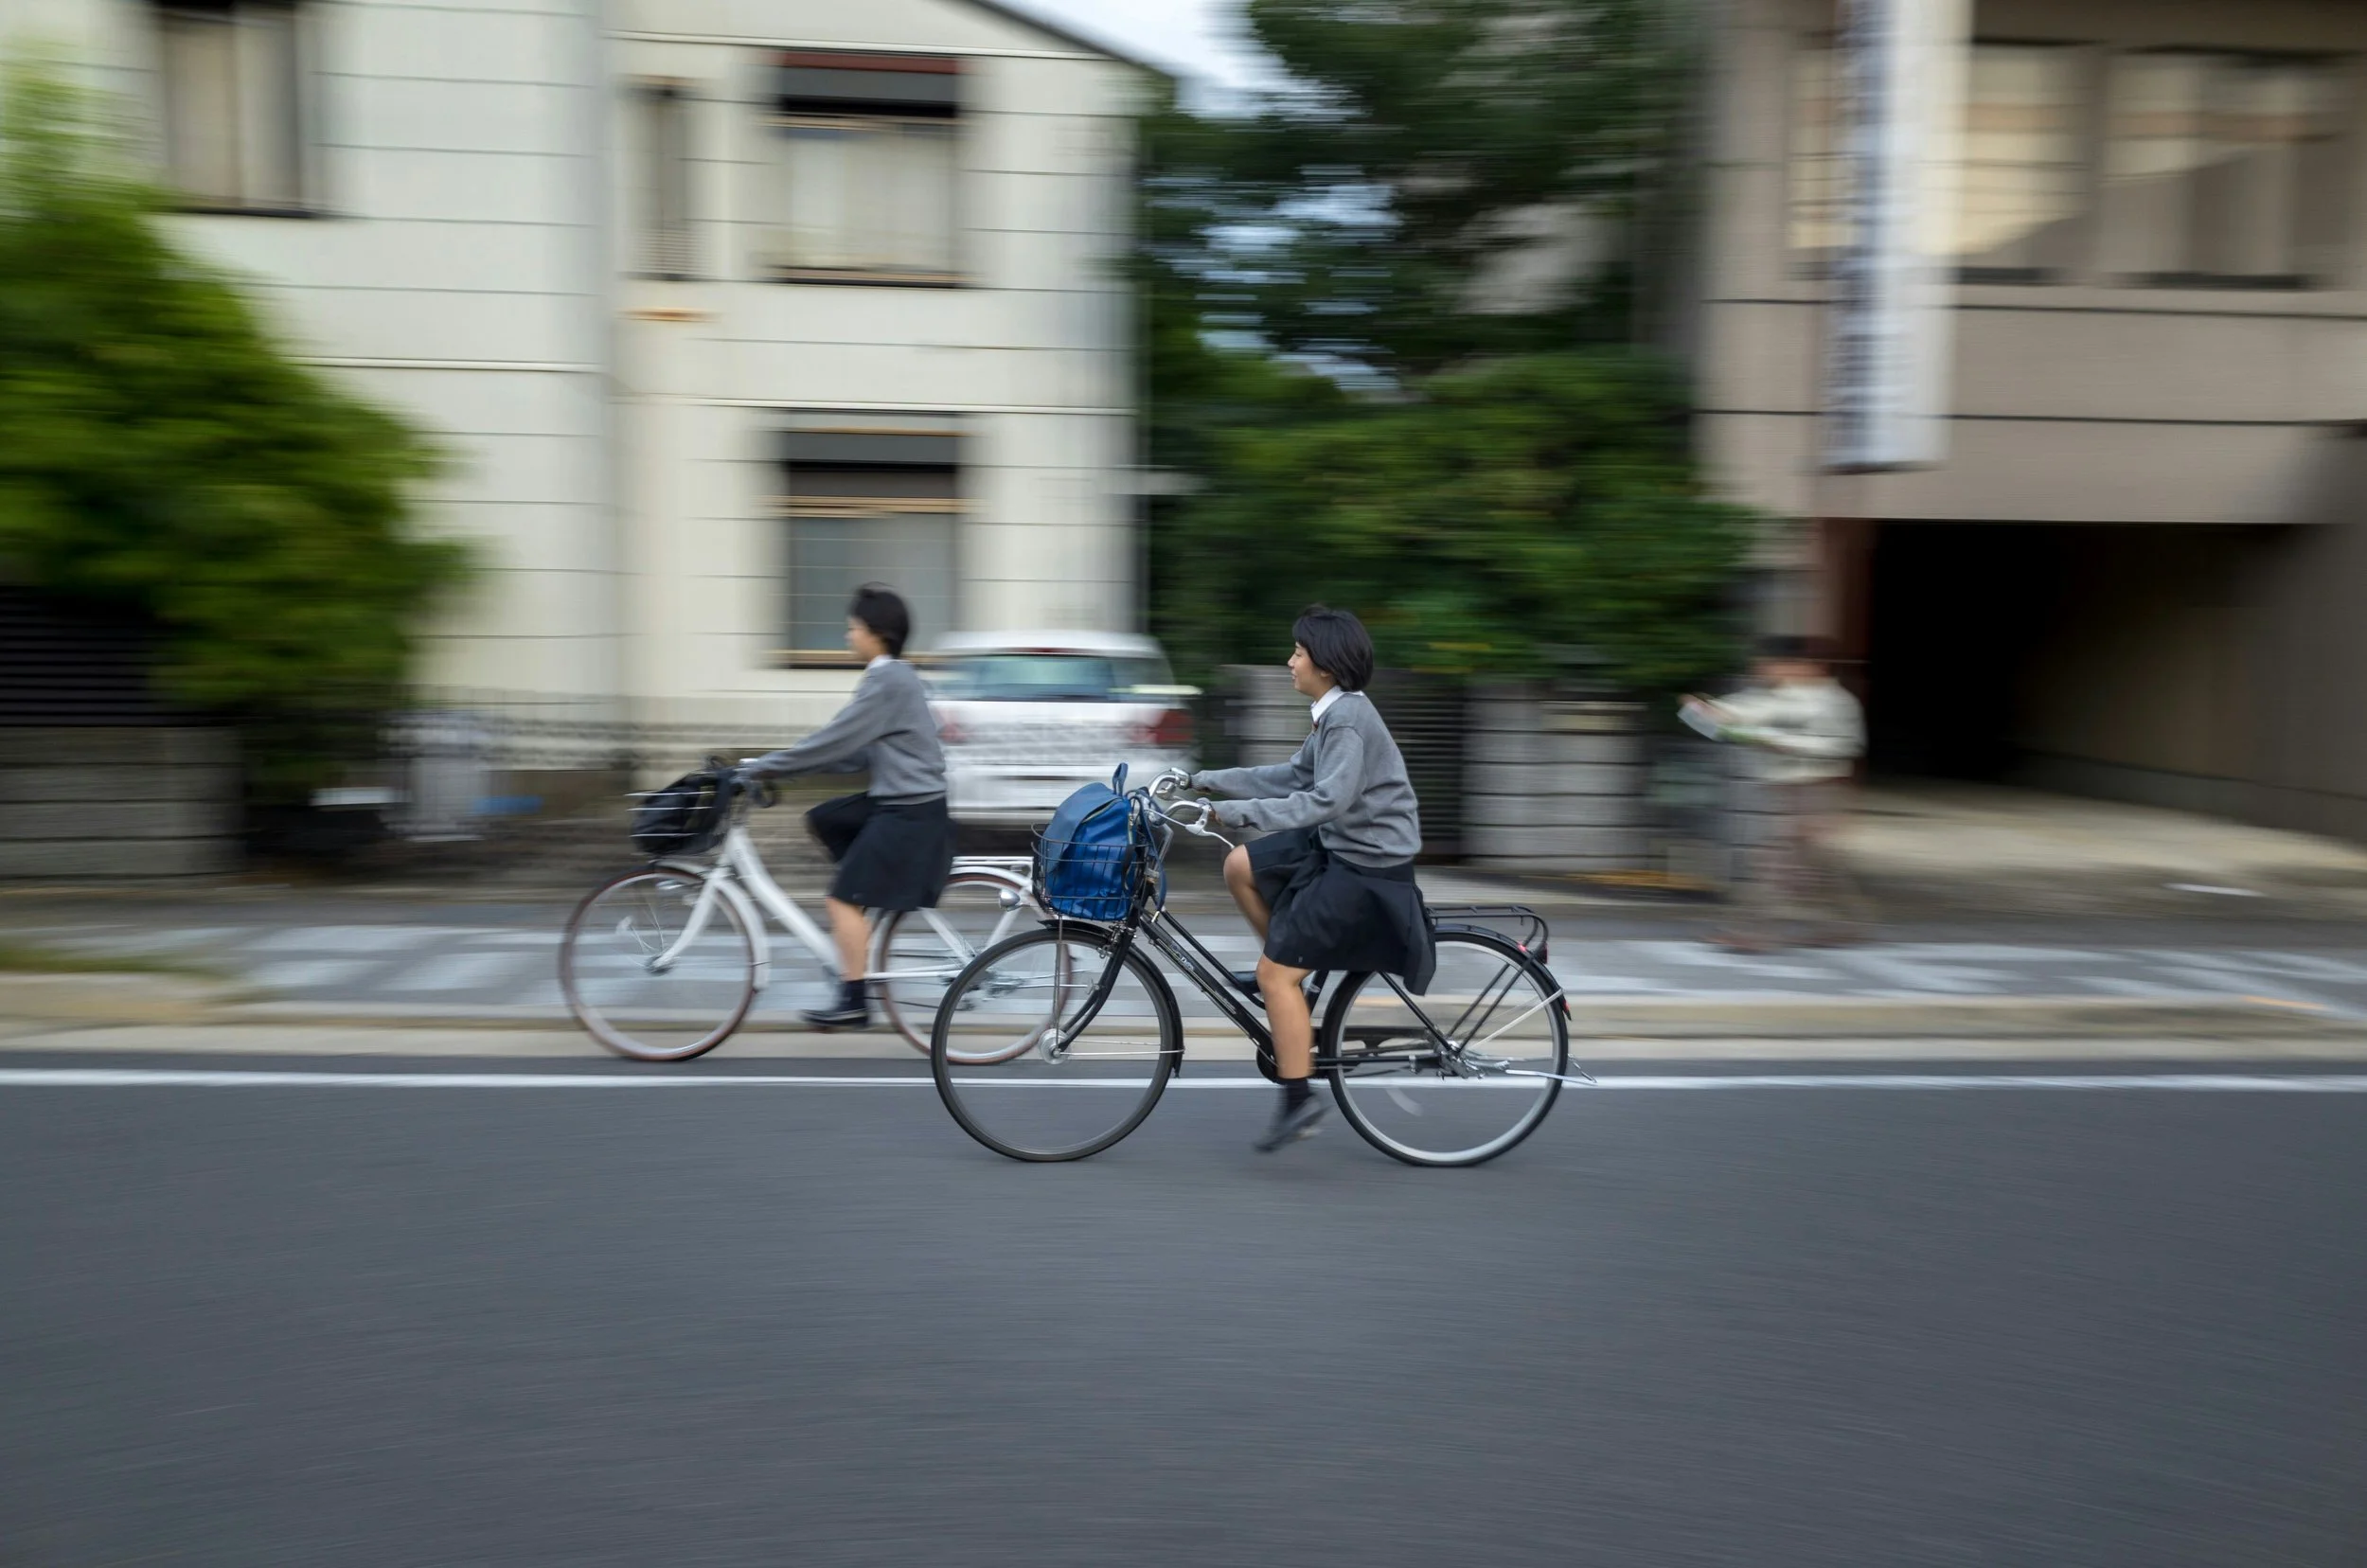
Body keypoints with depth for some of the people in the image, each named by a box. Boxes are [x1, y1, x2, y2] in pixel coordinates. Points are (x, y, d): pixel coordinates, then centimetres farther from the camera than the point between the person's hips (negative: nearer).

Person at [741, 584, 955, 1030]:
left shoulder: (887, 681, -17)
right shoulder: (894, 676, 14)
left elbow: (835, 741, -20)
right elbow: (854, 749, 17)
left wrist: (761, 767, -14)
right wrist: (776, 764, 12)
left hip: (909, 811, -10)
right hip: (898, 801, 10)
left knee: (843, 898, -7)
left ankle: (854, 1002, -1)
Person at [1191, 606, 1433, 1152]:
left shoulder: (1348, 718, -20)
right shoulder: (1334, 712, 10)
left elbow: (1327, 799, -30)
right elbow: (1294, 777, 17)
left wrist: (1238, 812, -31)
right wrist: (1209, 781, 15)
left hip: (1368, 865, -10)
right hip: (1340, 846, 10)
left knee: (1276, 974, -8)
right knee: (1240, 867, 11)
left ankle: (1298, 1099, 2)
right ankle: (1290, 970, 23)